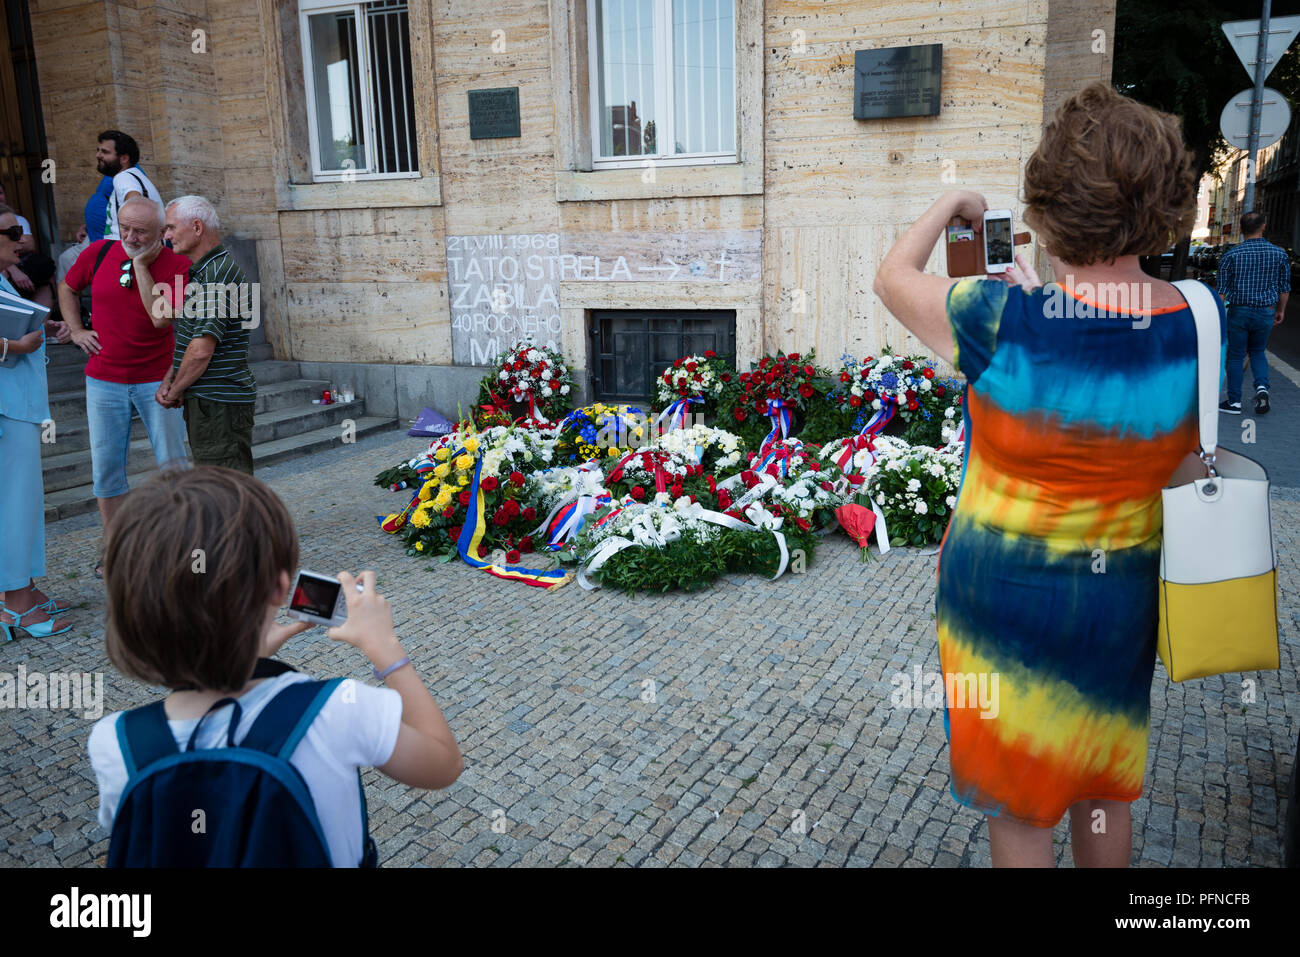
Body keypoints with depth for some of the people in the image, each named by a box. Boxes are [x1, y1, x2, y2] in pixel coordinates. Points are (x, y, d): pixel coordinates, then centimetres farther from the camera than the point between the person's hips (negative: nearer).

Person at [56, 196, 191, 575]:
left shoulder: (177, 265, -9)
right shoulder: (99, 253, 1)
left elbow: (161, 319, -22)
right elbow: (67, 288, 19)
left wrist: (141, 266, -19)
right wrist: (77, 331, 9)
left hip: (157, 379, -3)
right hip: (104, 379, 3)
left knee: (172, 464, 1)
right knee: (105, 467, 7)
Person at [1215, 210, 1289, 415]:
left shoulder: (1231, 255, -8)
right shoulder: (1280, 254, -1)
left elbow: (1222, 289, -9)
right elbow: (1284, 287, 5)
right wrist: (1280, 310, 19)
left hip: (1238, 312, -2)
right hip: (1266, 313, 2)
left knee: (1236, 356, 6)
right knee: (1257, 351, 22)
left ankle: (1234, 402, 11)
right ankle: (1261, 387, 0)